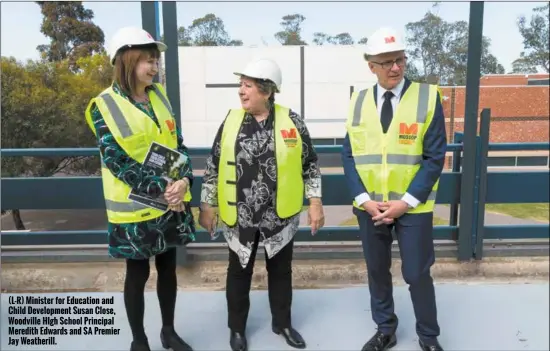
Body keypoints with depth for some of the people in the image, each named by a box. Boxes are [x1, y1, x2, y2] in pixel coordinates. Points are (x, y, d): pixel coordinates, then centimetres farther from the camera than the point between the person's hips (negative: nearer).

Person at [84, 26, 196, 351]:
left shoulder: (159, 95, 4)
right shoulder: (105, 106, -11)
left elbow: (178, 143, 3)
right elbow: (116, 161, -17)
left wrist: (184, 180, -14)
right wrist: (160, 187, -23)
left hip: (172, 202, 5)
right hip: (135, 208, -5)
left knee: (168, 268, 16)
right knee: (138, 274, 10)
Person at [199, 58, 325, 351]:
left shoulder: (292, 121, -6)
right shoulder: (231, 121, -3)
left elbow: (310, 165, 1)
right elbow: (213, 166, 2)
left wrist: (315, 203, -3)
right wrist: (206, 205, 2)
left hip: (280, 216, 0)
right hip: (239, 217, 1)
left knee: (280, 271, 16)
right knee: (239, 272, 15)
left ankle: (282, 323, 38)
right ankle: (237, 327, 35)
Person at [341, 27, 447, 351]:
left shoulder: (428, 97, -7)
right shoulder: (359, 101, 2)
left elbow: (435, 157, -9)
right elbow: (349, 156, 3)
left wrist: (405, 202, -14)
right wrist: (364, 199, -8)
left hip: (414, 207, -3)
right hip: (369, 206, 3)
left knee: (417, 274, 7)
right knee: (377, 271, 15)